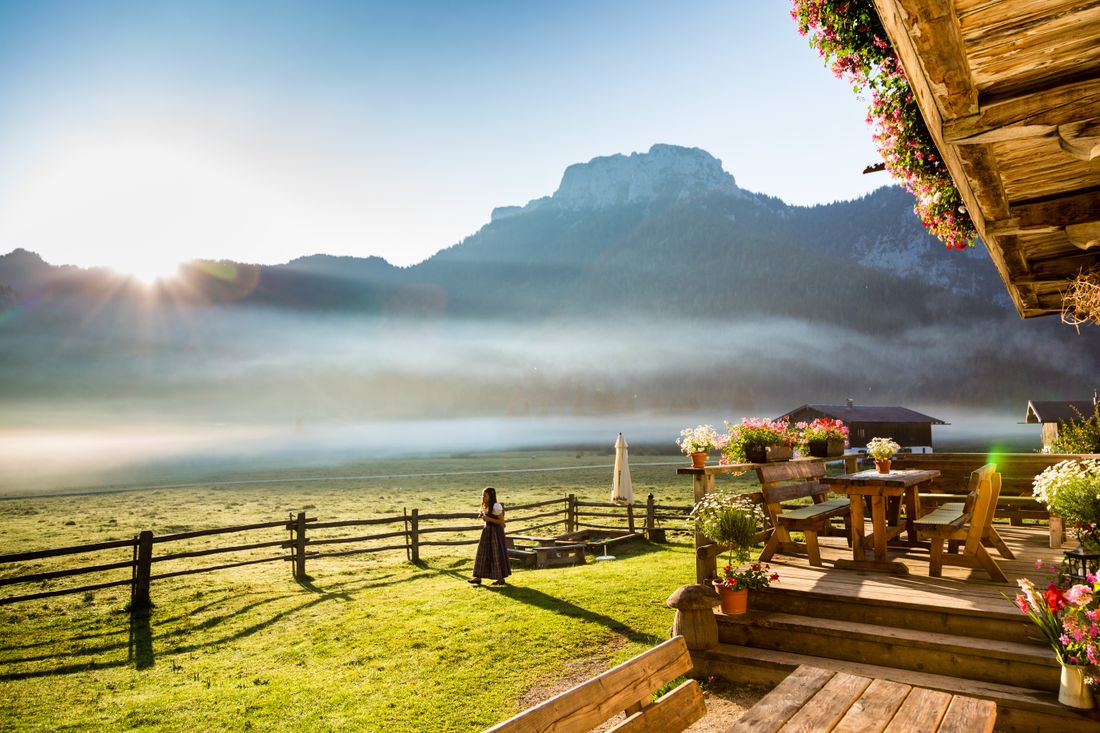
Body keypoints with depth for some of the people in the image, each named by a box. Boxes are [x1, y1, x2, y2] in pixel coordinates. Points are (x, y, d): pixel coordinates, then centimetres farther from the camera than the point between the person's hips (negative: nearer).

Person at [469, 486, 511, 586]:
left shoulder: (496, 506, -18)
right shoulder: (486, 506, 9)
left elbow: (502, 521, -18)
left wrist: (489, 519, -24)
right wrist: (483, 516, 2)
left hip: (495, 532, -9)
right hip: (487, 531, 9)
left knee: (497, 554, -1)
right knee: (483, 553, 10)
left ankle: (501, 579, 9)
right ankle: (478, 577, 16)